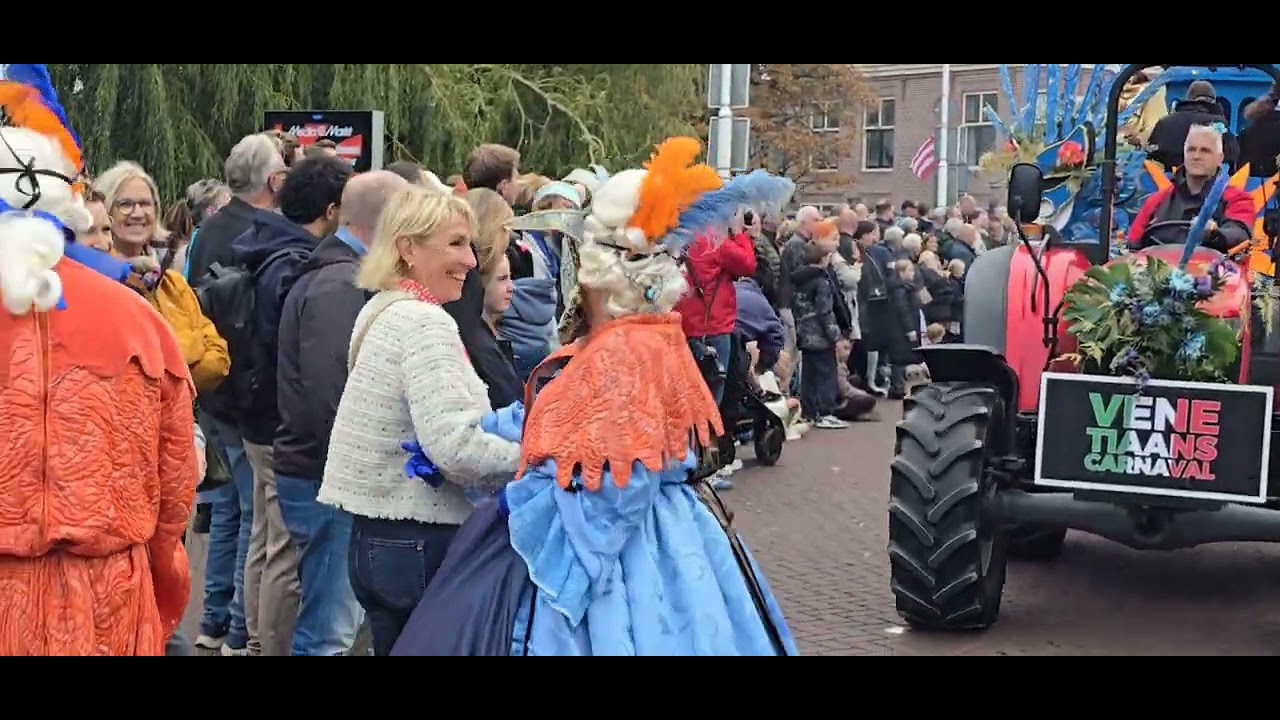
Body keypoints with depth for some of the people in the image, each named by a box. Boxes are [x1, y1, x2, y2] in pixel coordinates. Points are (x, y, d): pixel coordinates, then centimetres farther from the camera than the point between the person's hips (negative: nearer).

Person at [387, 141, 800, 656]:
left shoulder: (623, 352, -23)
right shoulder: (634, 337, 8)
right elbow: (562, 427, 14)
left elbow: (618, 487, -27)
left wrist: (519, 501, -15)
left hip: (621, 556, -10)